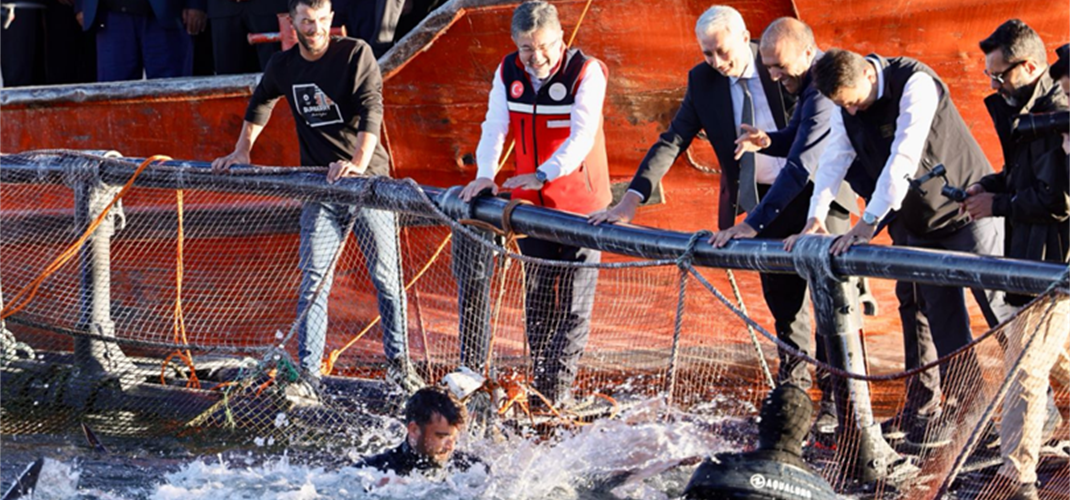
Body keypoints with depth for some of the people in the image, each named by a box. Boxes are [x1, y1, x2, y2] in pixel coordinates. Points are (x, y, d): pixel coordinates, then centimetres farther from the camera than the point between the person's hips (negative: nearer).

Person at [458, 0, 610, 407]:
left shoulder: (586, 72, -16)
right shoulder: (508, 73, 0)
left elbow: (582, 137, -25)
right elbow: (495, 127, -2)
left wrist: (544, 175, -37)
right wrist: (486, 173, -20)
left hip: (581, 203, -5)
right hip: (532, 204, 5)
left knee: (574, 303, -4)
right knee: (538, 298, 13)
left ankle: (559, 387, 1)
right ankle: (540, 382, 22)